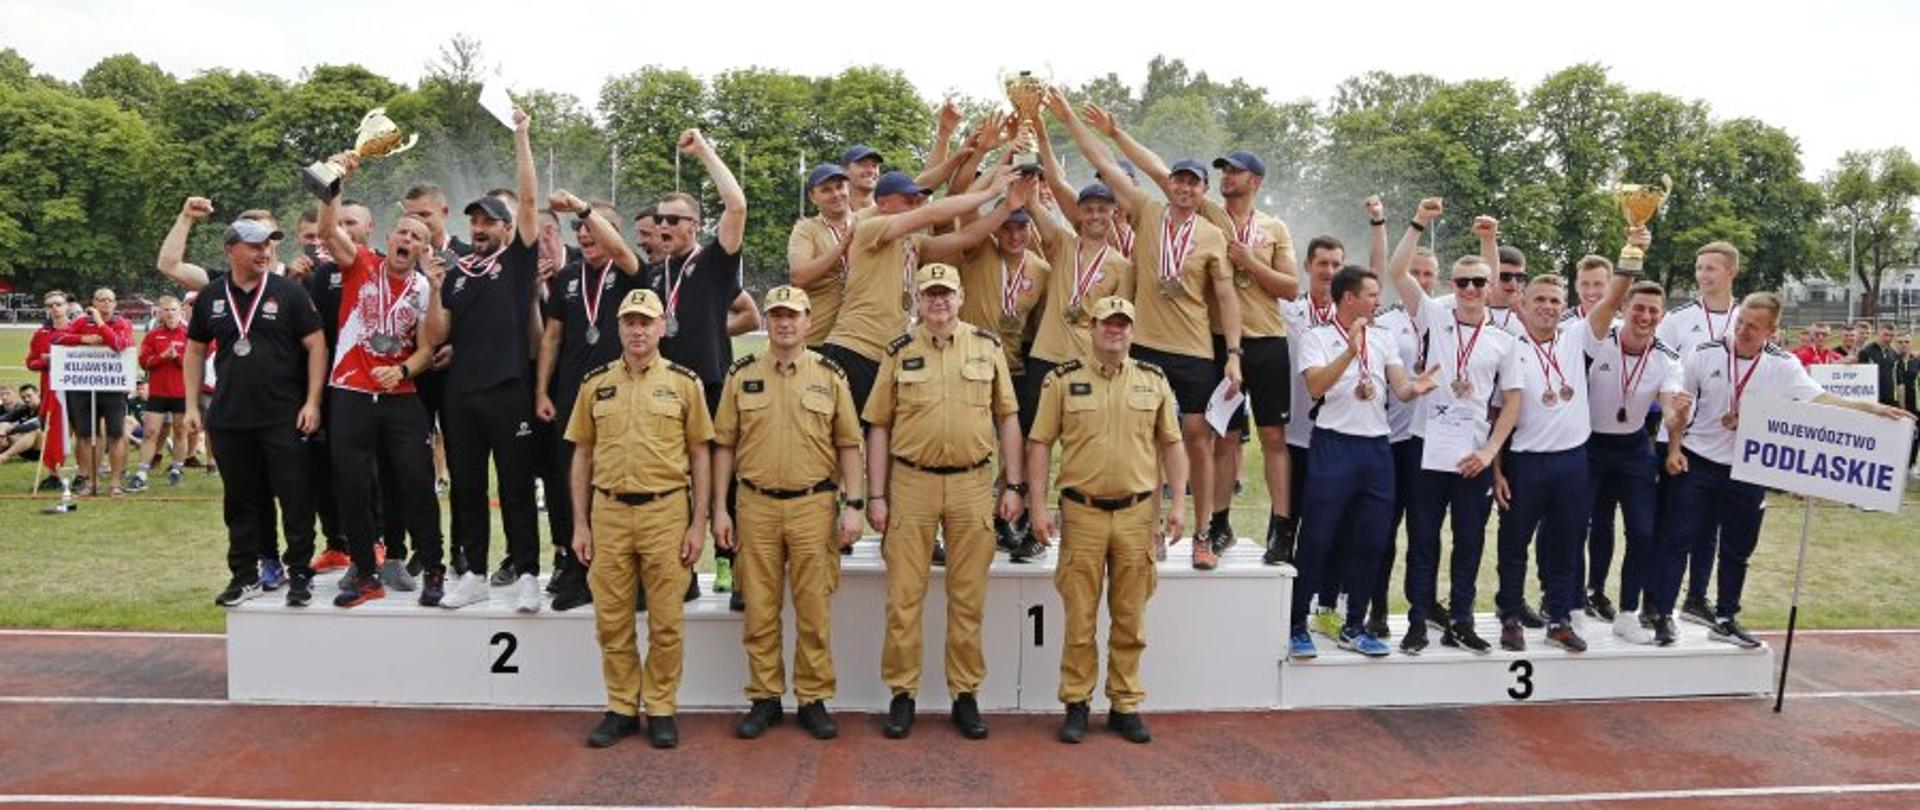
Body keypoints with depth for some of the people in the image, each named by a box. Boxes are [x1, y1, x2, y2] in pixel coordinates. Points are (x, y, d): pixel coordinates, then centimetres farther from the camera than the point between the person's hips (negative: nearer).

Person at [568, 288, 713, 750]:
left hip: (666, 510, -2)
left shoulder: (684, 382, 2)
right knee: (612, 620, 8)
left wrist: (699, 523, -3)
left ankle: (661, 708, 16)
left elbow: (700, 456, 3)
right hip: (608, 511, 2)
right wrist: (580, 524, 5)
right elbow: (582, 455, 11)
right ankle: (621, 707, 21)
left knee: (665, 621, 3)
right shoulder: (595, 384, 8)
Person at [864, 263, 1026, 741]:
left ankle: (965, 693, 19)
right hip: (911, 482, 0)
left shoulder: (987, 347, 6)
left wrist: (1014, 485, 2)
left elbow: (1007, 417, 8)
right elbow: (879, 426, 4)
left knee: (969, 596, 7)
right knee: (904, 594, 3)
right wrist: (876, 496, -1)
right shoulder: (899, 352, 4)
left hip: (971, 482, 1)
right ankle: (902, 693, 16)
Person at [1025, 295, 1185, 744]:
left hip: (1137, 512, 2)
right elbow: (1040, 444, 0)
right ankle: (1076, 704, 16)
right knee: (1080, 618, 4)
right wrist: (1039, 506, -6)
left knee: (1130, 619, 9)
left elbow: (1171, 444, 11)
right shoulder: (1062, 379, 1)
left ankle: (1126, 706, 21)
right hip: (1082, 512, -2)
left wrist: (1179, 501, 3)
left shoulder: (1154, 380, 8)